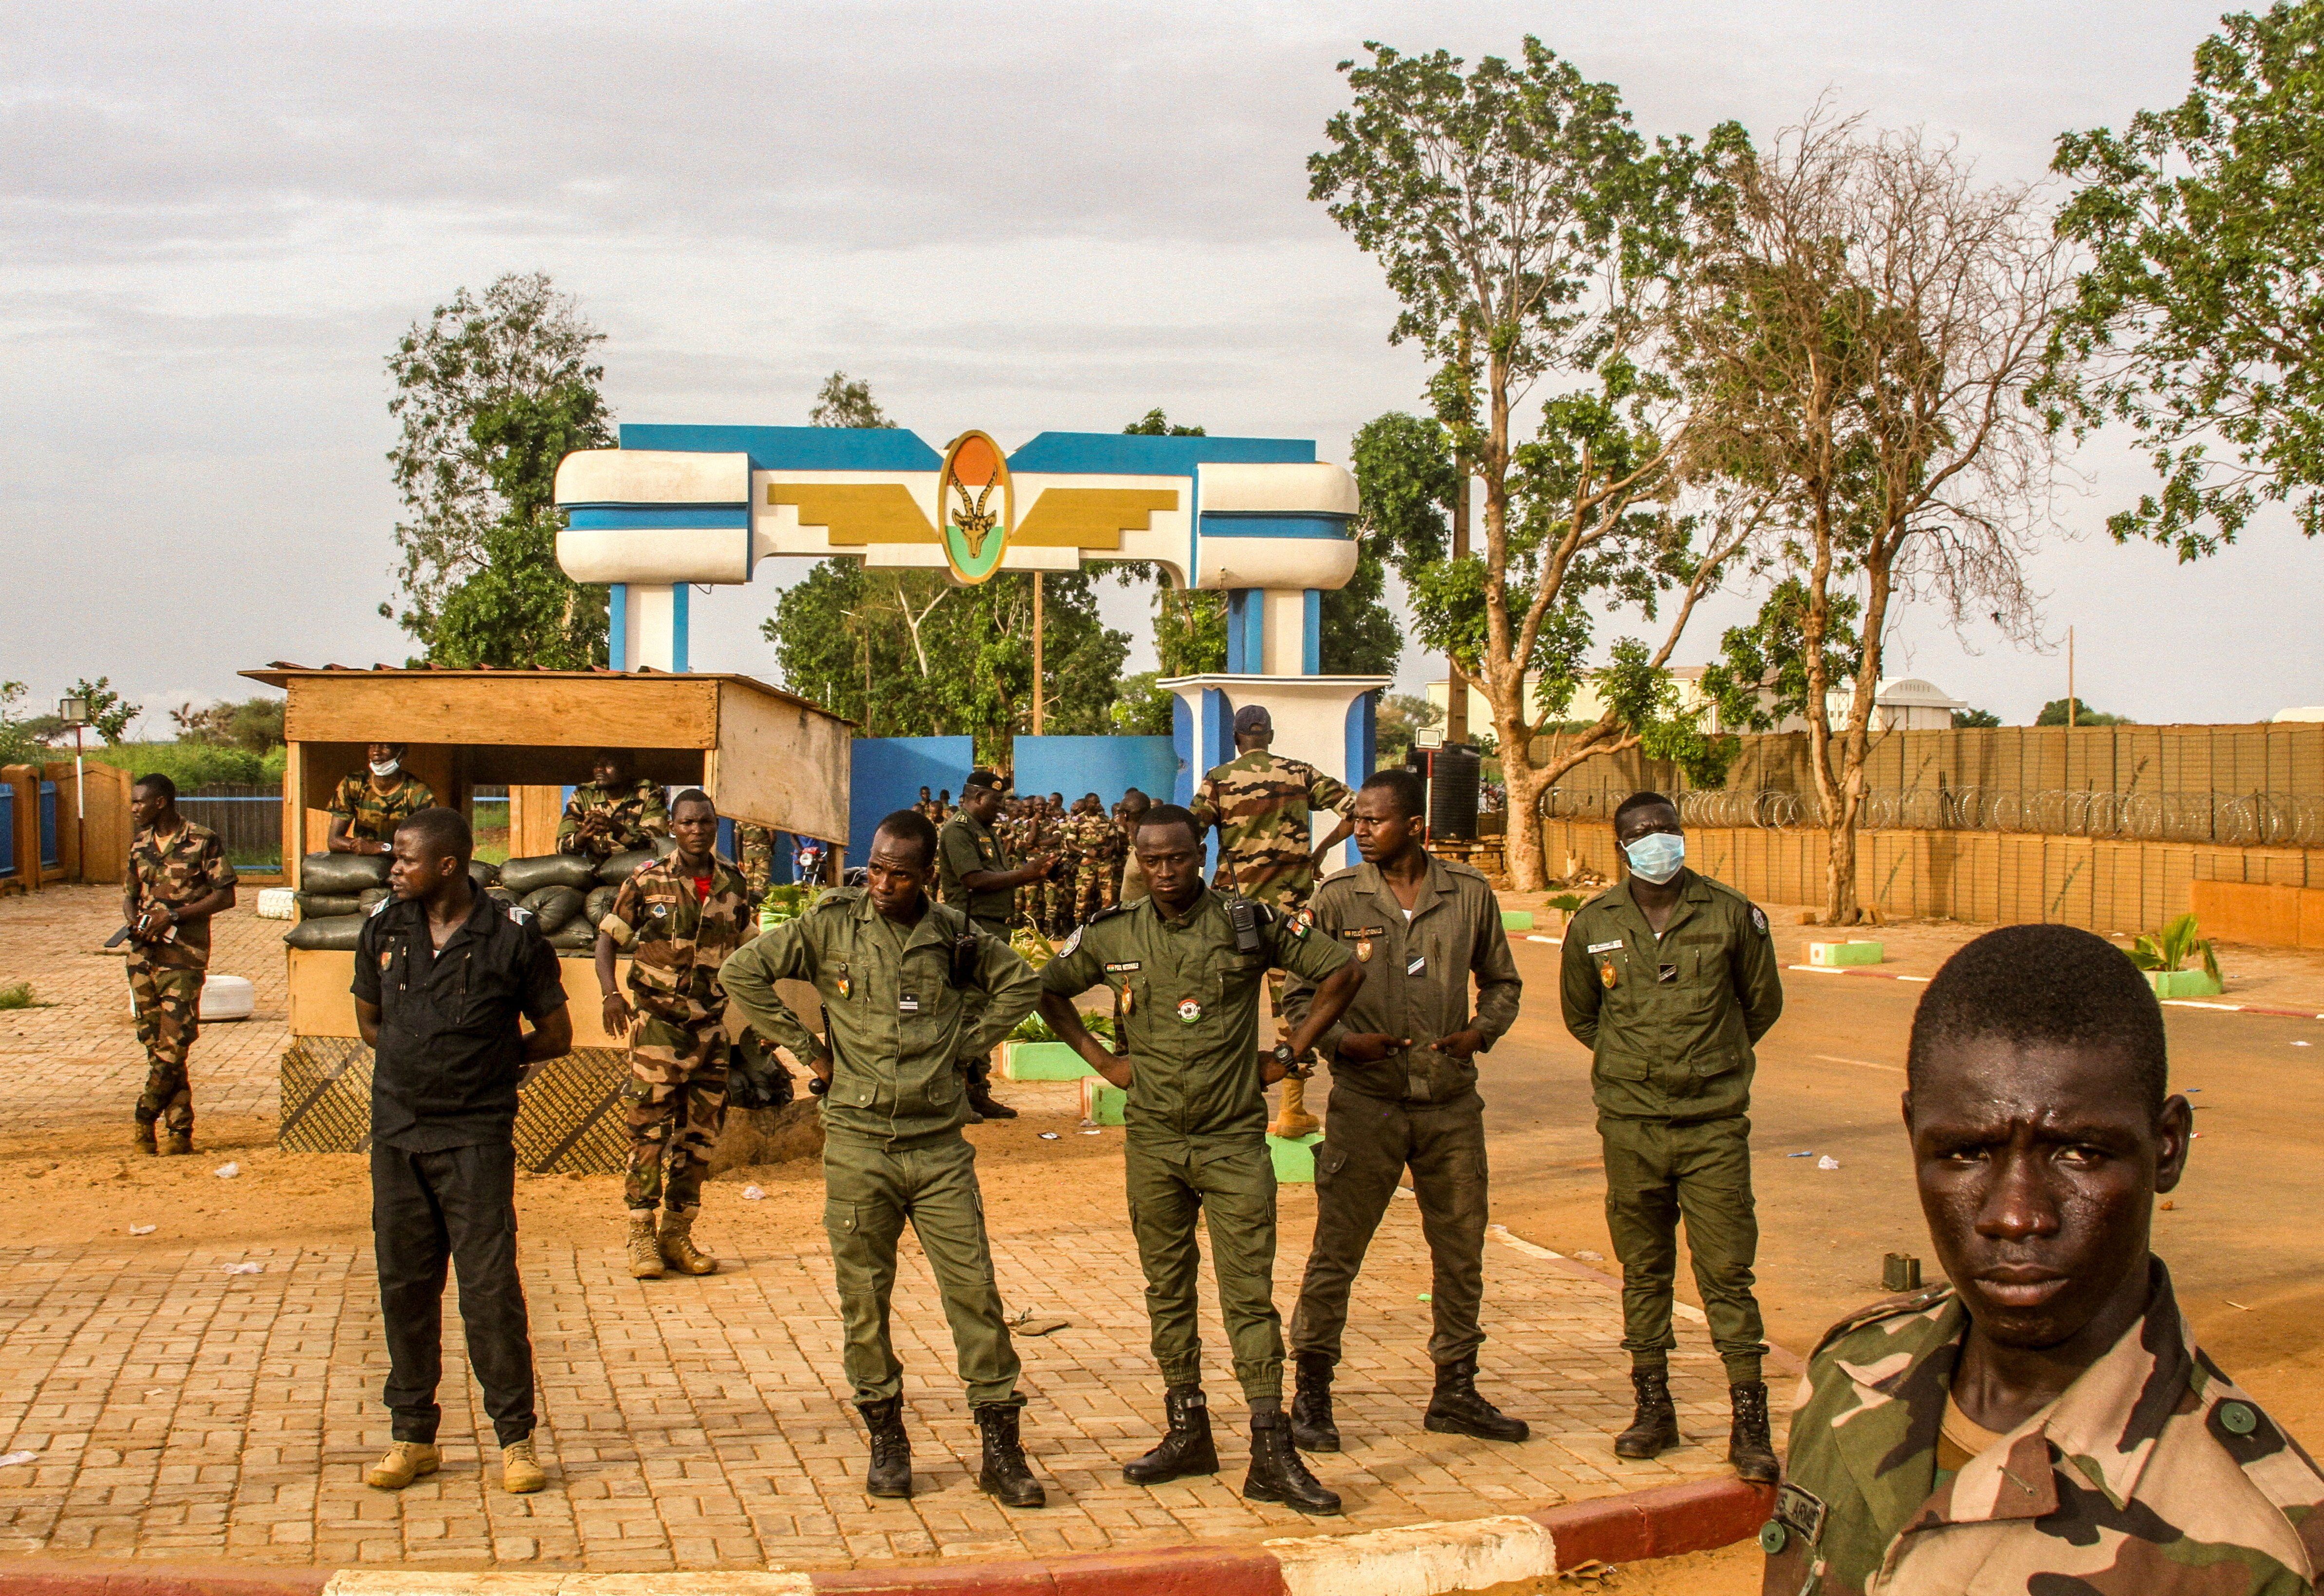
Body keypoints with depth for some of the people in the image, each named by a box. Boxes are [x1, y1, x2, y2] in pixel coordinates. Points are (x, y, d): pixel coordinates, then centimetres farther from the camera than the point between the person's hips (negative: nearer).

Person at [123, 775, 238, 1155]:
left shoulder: (203, 841, -5)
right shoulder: (140, 845, 13)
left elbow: (225, 896, -8)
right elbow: (131, 894, 21)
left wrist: (173, 915, -15)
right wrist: (133, 920, -2)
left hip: (183, 956, -6)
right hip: (143, 954, 6)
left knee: (173, 1045, -10)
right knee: (155, 1043, 5)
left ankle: (146, 1118, 3)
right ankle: (179, 1130, 10)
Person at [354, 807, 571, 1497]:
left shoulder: (511, 936, -8)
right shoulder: (384, 927, 4)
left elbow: (555, 1036, 2)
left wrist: (486, 1061, 3)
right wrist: (421, 1059, 6)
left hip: (477, 1135, -4)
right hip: (396, 1131, 4)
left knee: (490, 1285, -5)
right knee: (403, 1285, 9)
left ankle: (515, 1438, 7)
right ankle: (413, 1435, 21)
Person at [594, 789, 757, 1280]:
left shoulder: (733, 885, 6)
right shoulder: (647, 881, -4)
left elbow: (748, 949, 17)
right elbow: (608, 939, -1)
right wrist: (611, 994, -17)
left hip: (712, 1024, 4)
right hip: (657, 1020, -4)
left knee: (701, 1133, 8)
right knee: (649, 1129, -5)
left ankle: (678, 1234, 17)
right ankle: (642, 1237, 2)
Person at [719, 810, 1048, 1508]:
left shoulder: (955, 935, 2)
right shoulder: (832, 925, -1)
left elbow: (1021, 984, 15)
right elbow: (743, 974, 0)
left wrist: (966, 1044, 5)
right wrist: (807, 1047, -1)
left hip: (940, 1146, 1)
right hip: (858, 1145, 0)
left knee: (974, 1289, -1)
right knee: (864, 1297, 6)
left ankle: (1001, 1447, 7)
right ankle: (886, 1439, 20)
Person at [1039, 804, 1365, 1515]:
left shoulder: (1249, 922, -5)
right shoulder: (1113, 935, 1)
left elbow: (1343, 971, 0)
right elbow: (1048, 989, 18)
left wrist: (1288, 1055, -2)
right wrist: (1100, 1058, 7)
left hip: (1234, 1142, -3)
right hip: (1153, 1143, 3)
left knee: (1250, 1294, -4)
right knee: (1167, 1290, 11)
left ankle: (1272, 1454, -3)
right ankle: (1188, 1434, 23)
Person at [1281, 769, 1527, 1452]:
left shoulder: (1469, 894, 2)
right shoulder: (1339, 898, -3)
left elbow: (1501, 980, 15)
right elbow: (1299, 994, 3)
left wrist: (1482, 1030, -3)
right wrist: (1341, 1039, -14)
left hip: (1451, 1101, 2)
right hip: (1366, 1101, -2)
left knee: (1461, 1249, 11)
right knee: (1336, 1251, 0)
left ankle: (1456, 1393, 26)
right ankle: (1311, 1395, 13)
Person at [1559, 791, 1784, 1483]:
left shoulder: (1731, 914, -3)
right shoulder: (1594, 925, 2)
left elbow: (1762, 1003, 12)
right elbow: (1579, 1014, 18)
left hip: (1715, 1122, -2)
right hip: (1630, 1123, 2)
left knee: (1727, 1271, -3)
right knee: (1643, 1269, 10)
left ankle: (1750, 1424, 2)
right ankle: (1653, 1407, 22)